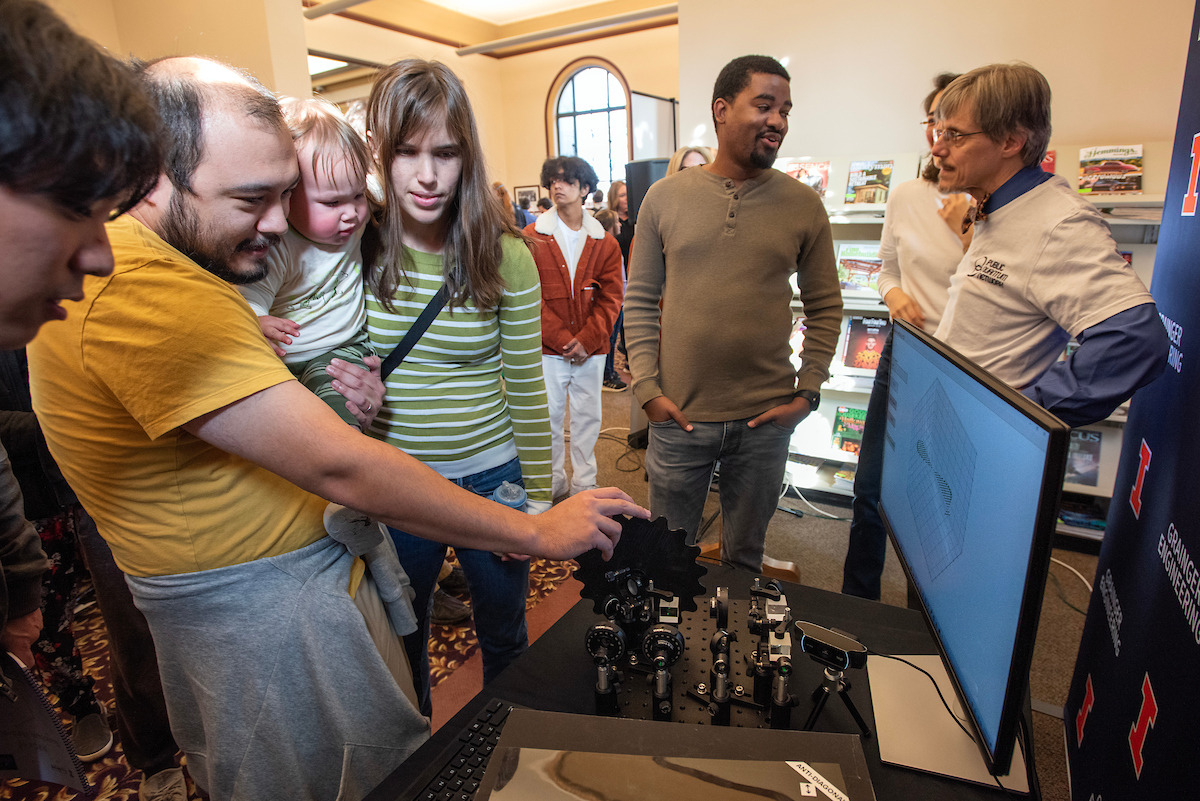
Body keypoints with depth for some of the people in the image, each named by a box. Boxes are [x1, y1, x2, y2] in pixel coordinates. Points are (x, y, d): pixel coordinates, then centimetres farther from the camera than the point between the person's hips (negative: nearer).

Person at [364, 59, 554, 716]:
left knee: (504, 637, 21)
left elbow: (525, 385, -6)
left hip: (490, 476, -1)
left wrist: (539, 496, -3)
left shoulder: (505, 257, -12)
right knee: (399, 636, 23)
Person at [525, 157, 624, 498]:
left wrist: (586, 339, -11)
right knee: (549, 417, 6)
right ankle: (554, 484, 24)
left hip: (592, 348, 2)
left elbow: (612, 296, 1)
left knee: (588, 417, 10)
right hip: (548, 348, -1)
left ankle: (584, 485, 25)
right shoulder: (532, 237, -1)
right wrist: (561, 339, -13)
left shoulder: (605, 242, 4)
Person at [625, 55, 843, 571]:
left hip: (766, 419, 1)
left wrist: (807, 393, -3)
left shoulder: (803, 204, 2)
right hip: (678, 414, 0)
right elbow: (640, 300, 2)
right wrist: (647, 388, -6)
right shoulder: (664, 197, 0)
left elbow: (825, 307, 6)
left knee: (745, 555, 19)